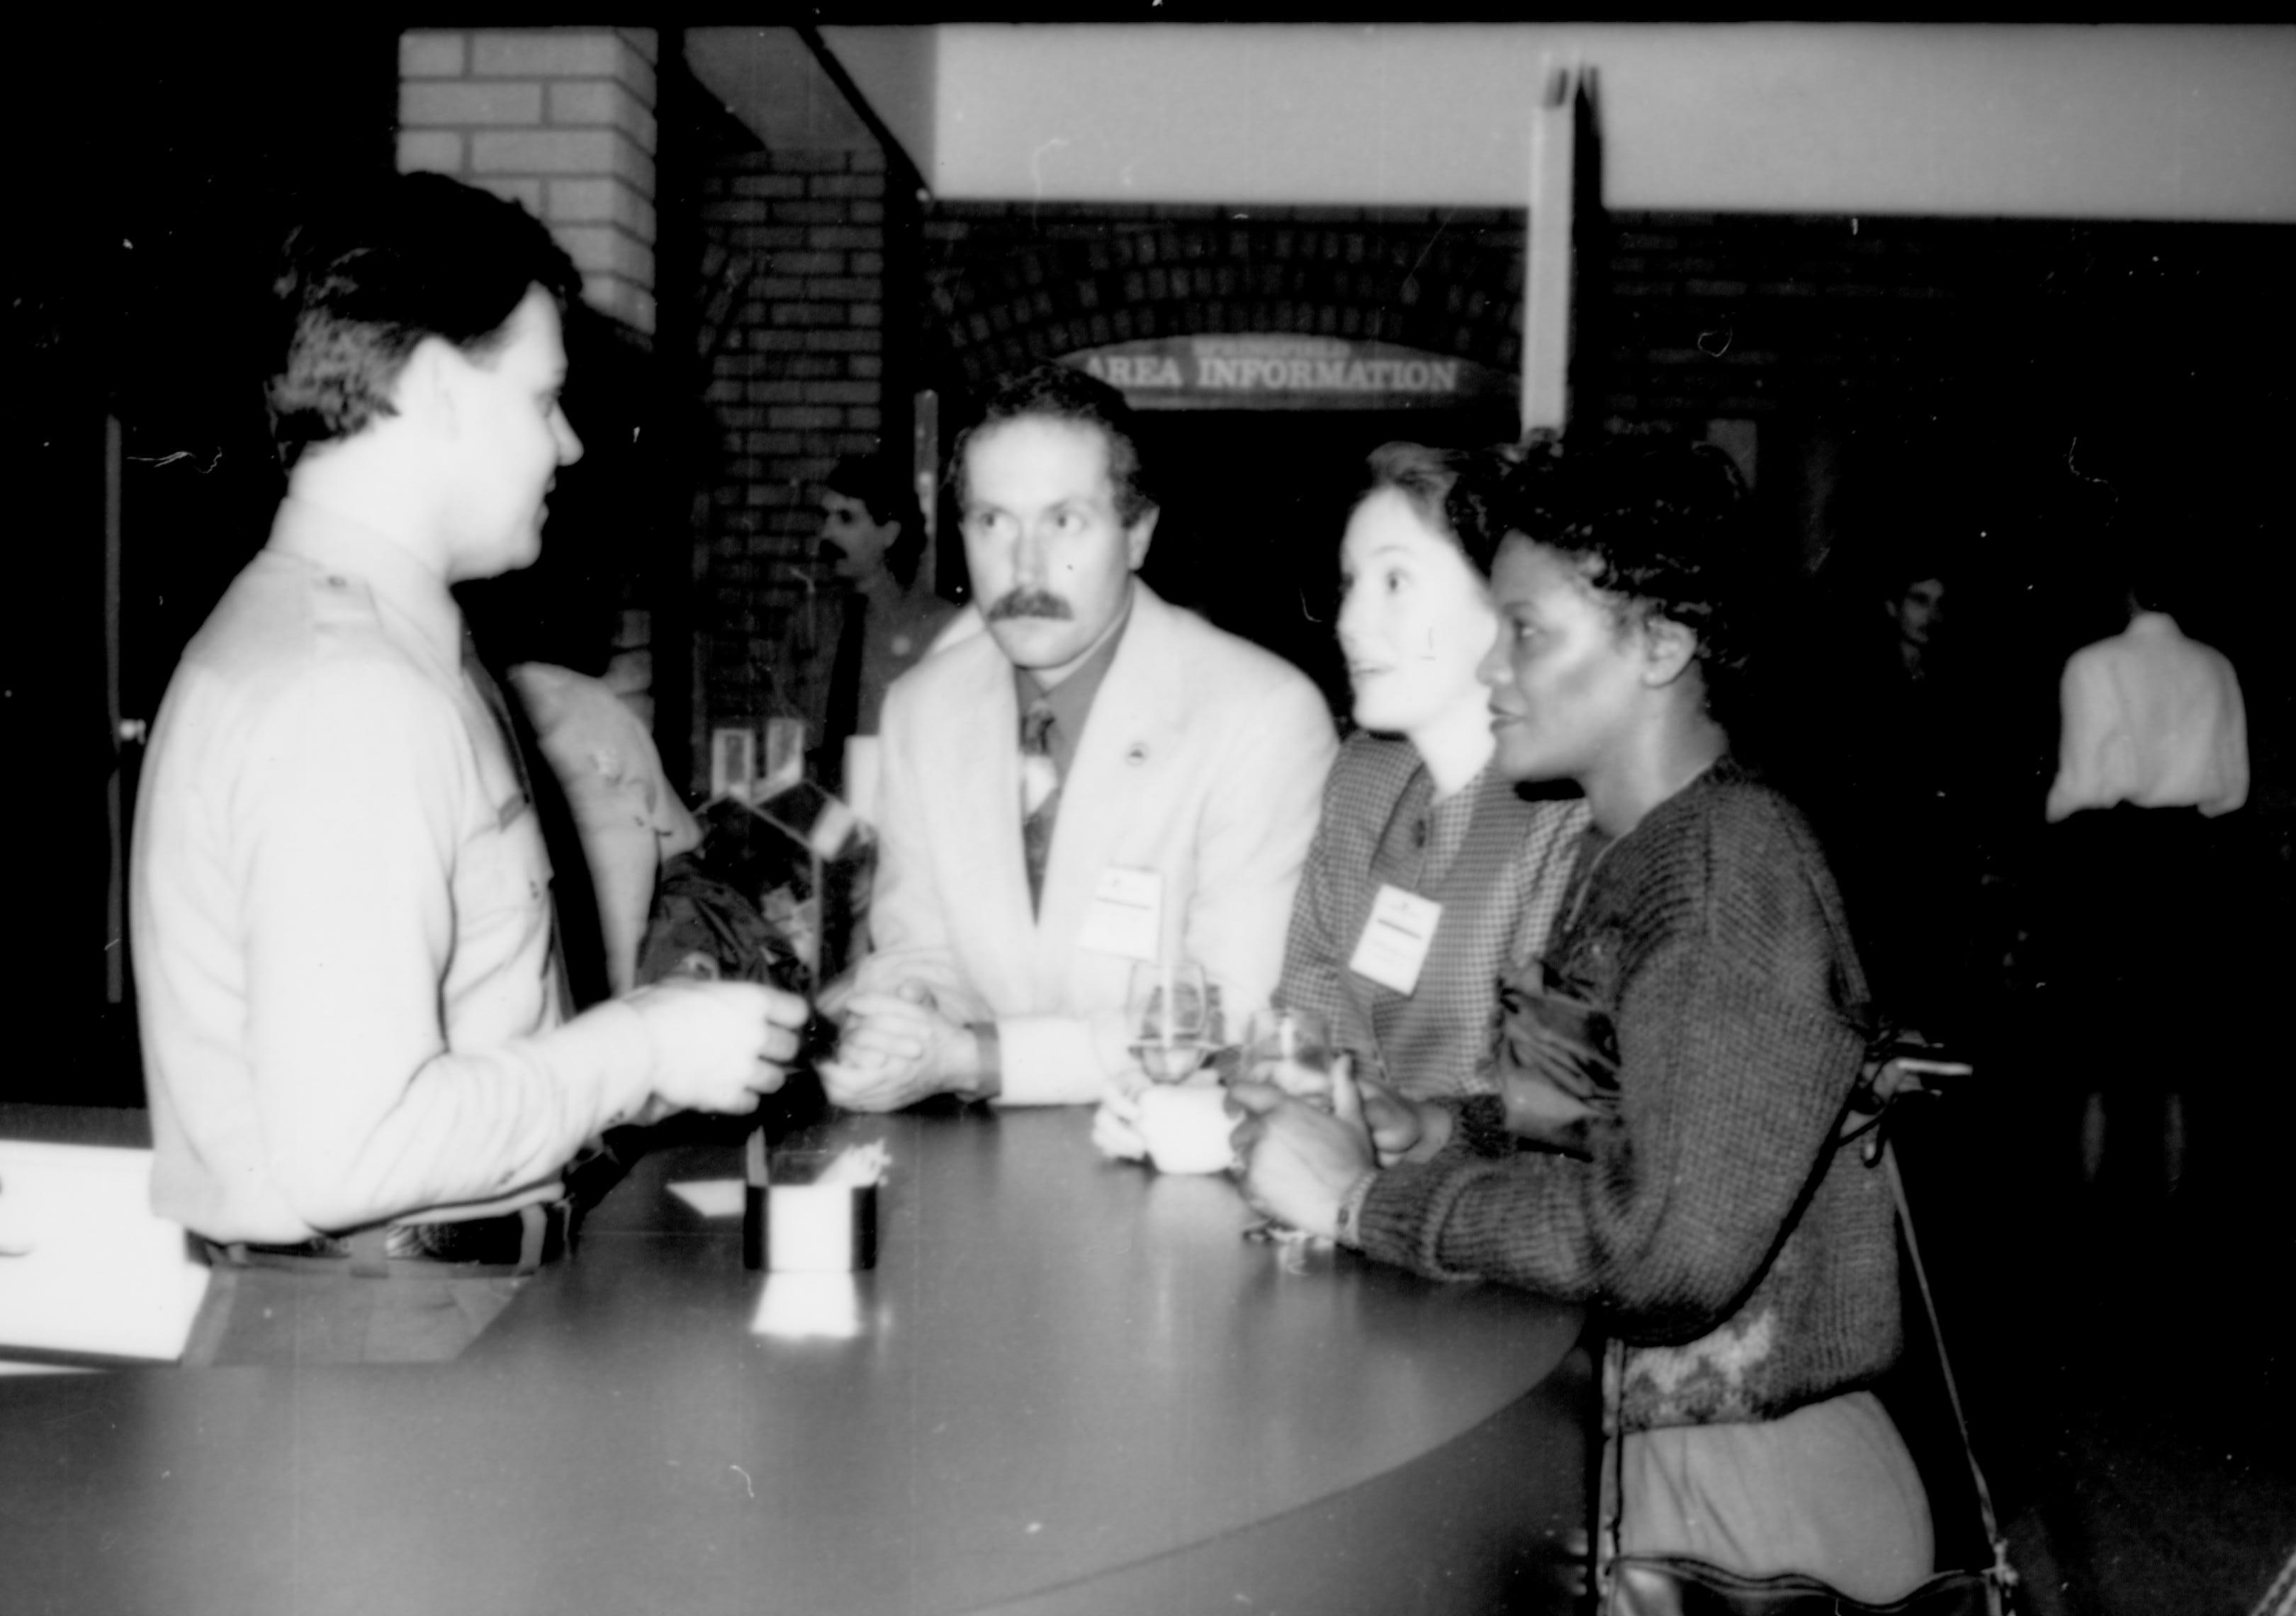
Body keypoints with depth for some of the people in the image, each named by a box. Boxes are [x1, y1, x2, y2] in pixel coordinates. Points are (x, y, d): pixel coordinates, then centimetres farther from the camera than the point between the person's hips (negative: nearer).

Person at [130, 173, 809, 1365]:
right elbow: (343, 1146, -25)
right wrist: (644, 1052, -15)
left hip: (442, 1293, 9)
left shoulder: (319, 626, 11)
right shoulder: (353, 691, -19)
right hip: (380, 1324, -9)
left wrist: (631, 1032, 8)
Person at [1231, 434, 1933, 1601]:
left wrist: (1361, 1196, -21)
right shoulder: (1639, 848, 8)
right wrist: (1449, 1131, -1)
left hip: (1742, 1472, -7)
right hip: (1624, 1406, 7)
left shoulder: (1735, 864, -20)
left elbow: (1668, 1245, -28)